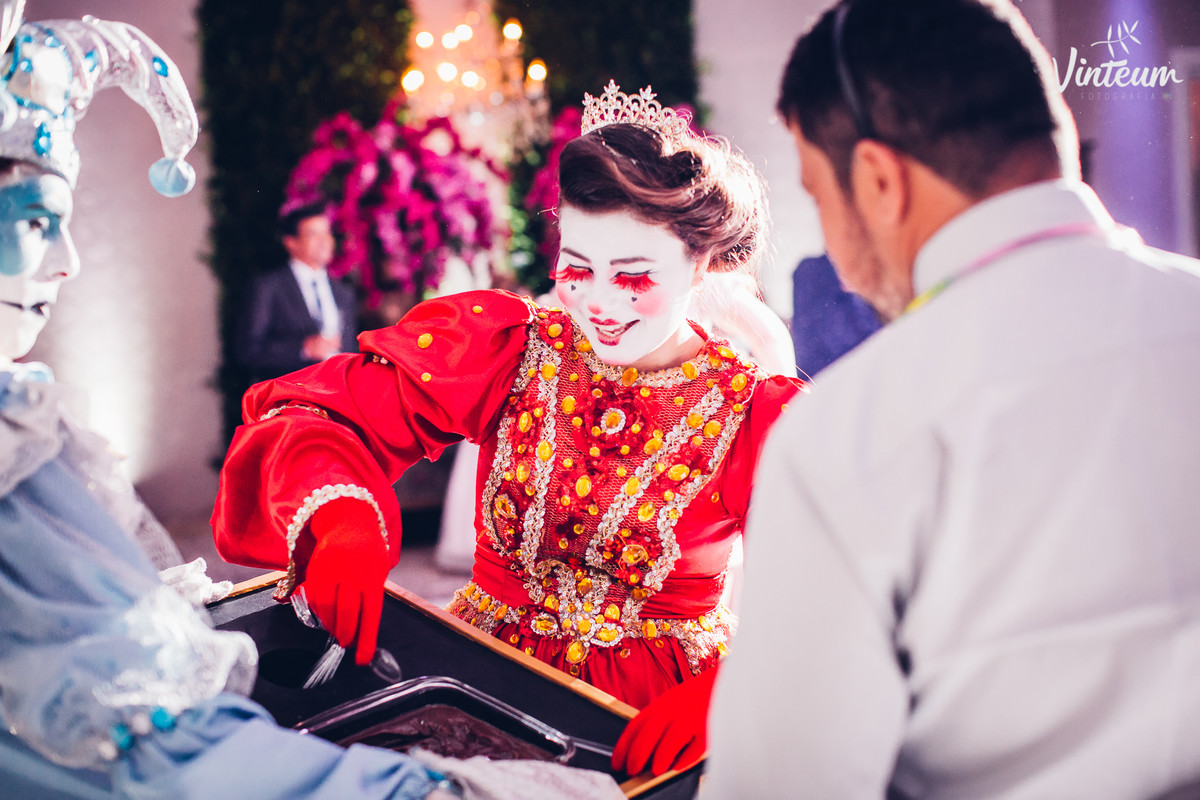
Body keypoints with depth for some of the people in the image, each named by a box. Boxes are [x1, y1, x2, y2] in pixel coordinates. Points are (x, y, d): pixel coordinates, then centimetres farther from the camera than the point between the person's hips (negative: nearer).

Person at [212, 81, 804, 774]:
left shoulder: (760, 419, -7)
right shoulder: (505, 347, -1)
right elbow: (308, 410, -4)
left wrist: (727, 694, -36)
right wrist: (340, 518, -27)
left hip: (653, 716, -1)